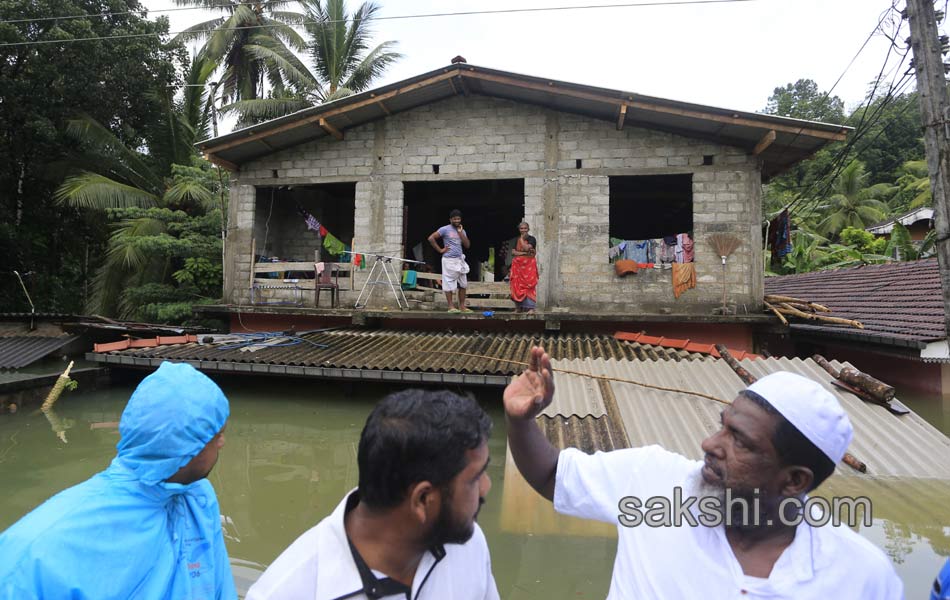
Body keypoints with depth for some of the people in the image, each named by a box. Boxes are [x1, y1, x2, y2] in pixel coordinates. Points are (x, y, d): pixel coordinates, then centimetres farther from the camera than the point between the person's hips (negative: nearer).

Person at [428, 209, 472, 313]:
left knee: (463, 284, 7)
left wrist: (460, 232, -3)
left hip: (460, 260, 7)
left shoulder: (462, 231, 13)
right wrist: (440, 250, -10)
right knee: (449, 284, -3)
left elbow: (467, 245, 3)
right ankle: (451, 307, 2)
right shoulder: (445, 229, -5)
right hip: (449, 260, -6)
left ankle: (462, 306, 14)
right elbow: (431, 238, -11)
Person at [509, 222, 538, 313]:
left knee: (528, 285, -10)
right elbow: (513, 252, 2)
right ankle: (520, 307, 6)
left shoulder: (531, 239, 0)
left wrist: (522, 238, -6)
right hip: (518, 265, 4)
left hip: (528, 265, -4)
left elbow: (526, 248, -17)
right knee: (518, 286, 0)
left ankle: (530, 308, -11)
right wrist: (523, 253, -11)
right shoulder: (516, 240, 12)